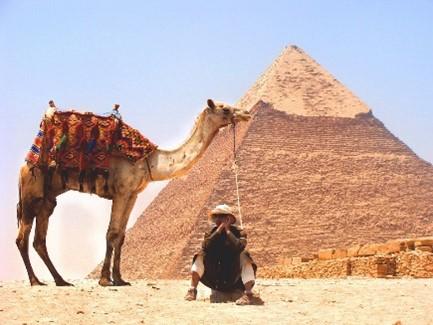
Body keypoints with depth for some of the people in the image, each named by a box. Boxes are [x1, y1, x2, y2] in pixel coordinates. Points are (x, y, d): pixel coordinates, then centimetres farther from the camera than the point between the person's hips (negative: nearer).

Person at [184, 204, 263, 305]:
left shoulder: (239, 232, -4)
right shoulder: (212, 232, 2)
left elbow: (238, 247, -27)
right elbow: (205, 246, -20)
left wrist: (227, 230, -18)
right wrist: (219, 229, -20)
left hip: (234, 277, -2)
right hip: (214, 277, 2)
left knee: (244, 256, -27)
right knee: (201, 255, -17)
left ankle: (248, 294, -42)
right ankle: (192, 290, -27)